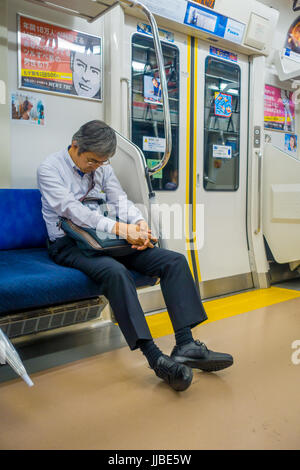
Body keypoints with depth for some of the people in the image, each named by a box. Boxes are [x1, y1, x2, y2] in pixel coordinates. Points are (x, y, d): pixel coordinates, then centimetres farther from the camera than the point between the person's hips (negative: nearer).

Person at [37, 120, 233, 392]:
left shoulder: (103, 167, 13)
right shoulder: (50, 168, -7)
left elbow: (120, 200, 2)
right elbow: (71, 209, -22)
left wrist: (140, 224, -22)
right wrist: (121, 228, -34)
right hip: (68, 245, -6)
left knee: (175, 260, -12)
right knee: (115, 271, -39)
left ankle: (185, 345, -18)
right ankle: (156, 358, -35)